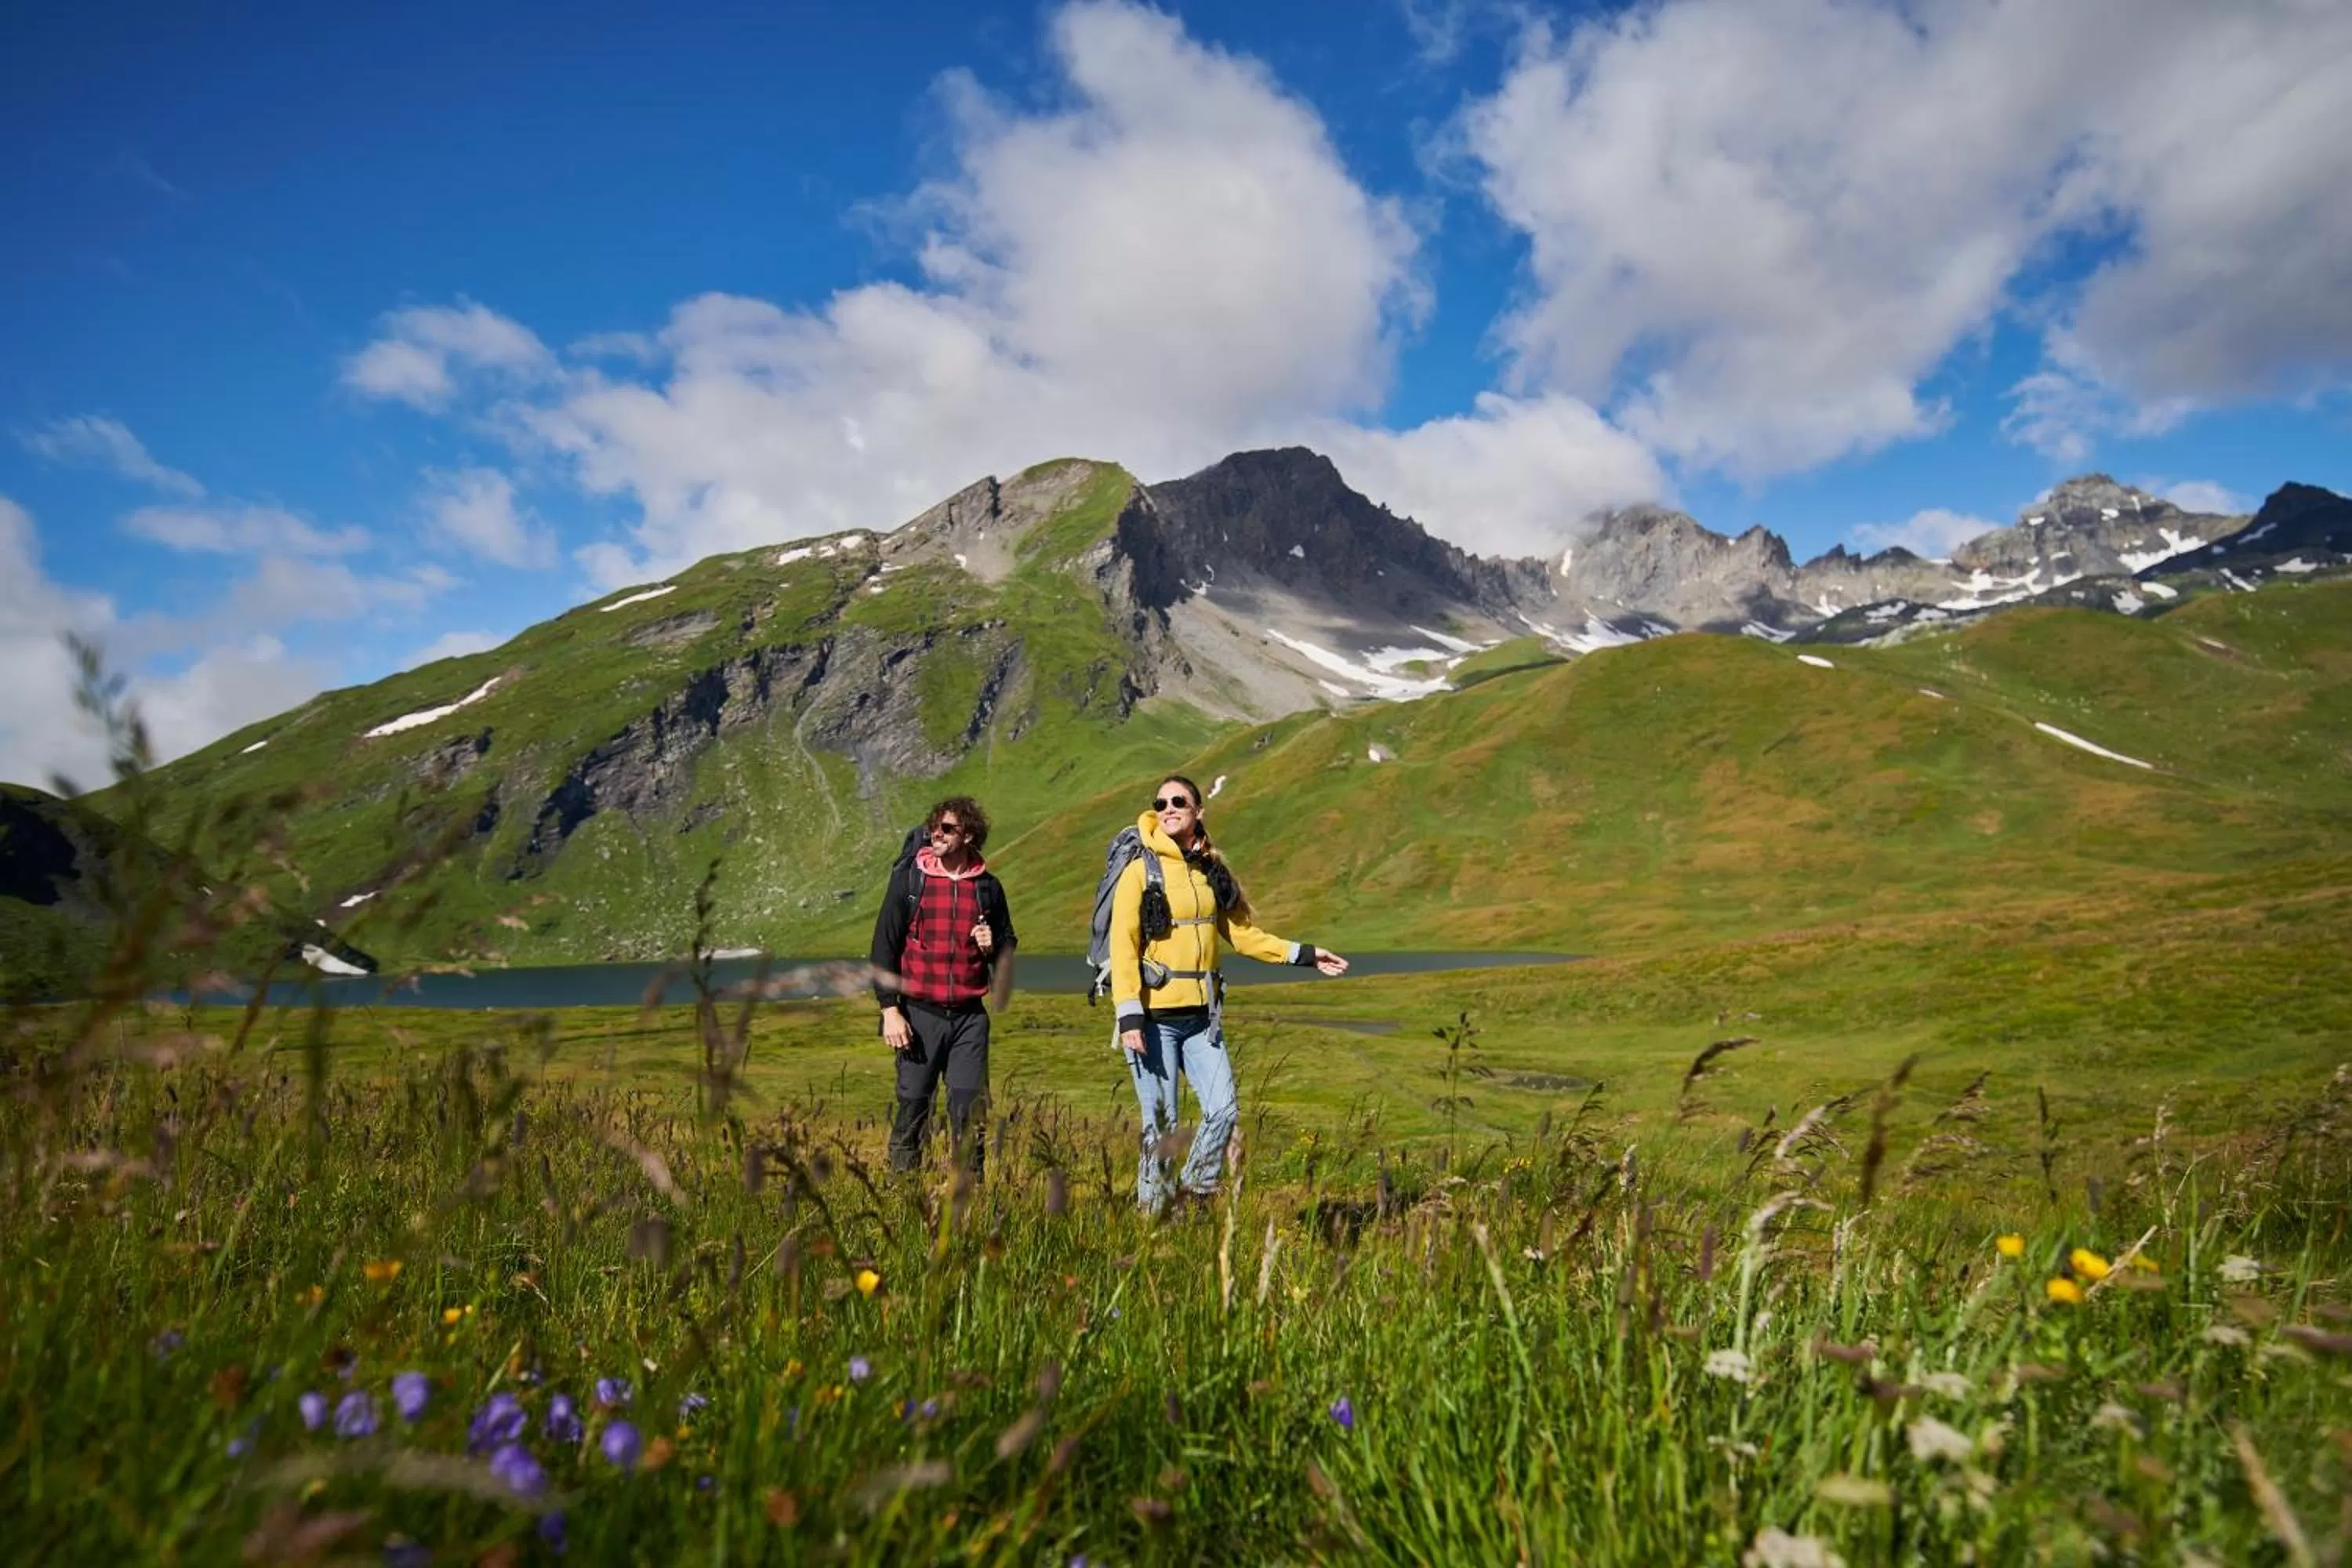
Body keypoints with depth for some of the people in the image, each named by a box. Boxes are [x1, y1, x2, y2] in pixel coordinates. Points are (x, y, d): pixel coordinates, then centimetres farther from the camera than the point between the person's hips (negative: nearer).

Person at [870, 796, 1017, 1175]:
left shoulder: (988, 887, 7)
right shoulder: (908, 877, 1)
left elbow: (1007, 950, 18)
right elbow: (884, 947, 0)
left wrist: (993, 947, -6)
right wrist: (890, 1011, -6)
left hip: (970, 1016, 1)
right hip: (920, 1014, -1)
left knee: (971, 1110, 1)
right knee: (912, 1107, 3)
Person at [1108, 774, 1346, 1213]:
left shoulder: (1213, 867, 10)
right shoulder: (1141, 870, -5)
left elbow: (1241, 933, 17)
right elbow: (1123, 946, -9)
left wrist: (1303, 954, 13)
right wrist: (1129, 1015, -18)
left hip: (1201, 1015, 5)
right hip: (1154, 1016, -5)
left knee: (1223, 1110, 0)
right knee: (1161, 1122, -1)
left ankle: (1195, 1192, 22)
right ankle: (1153, 1210, 16)